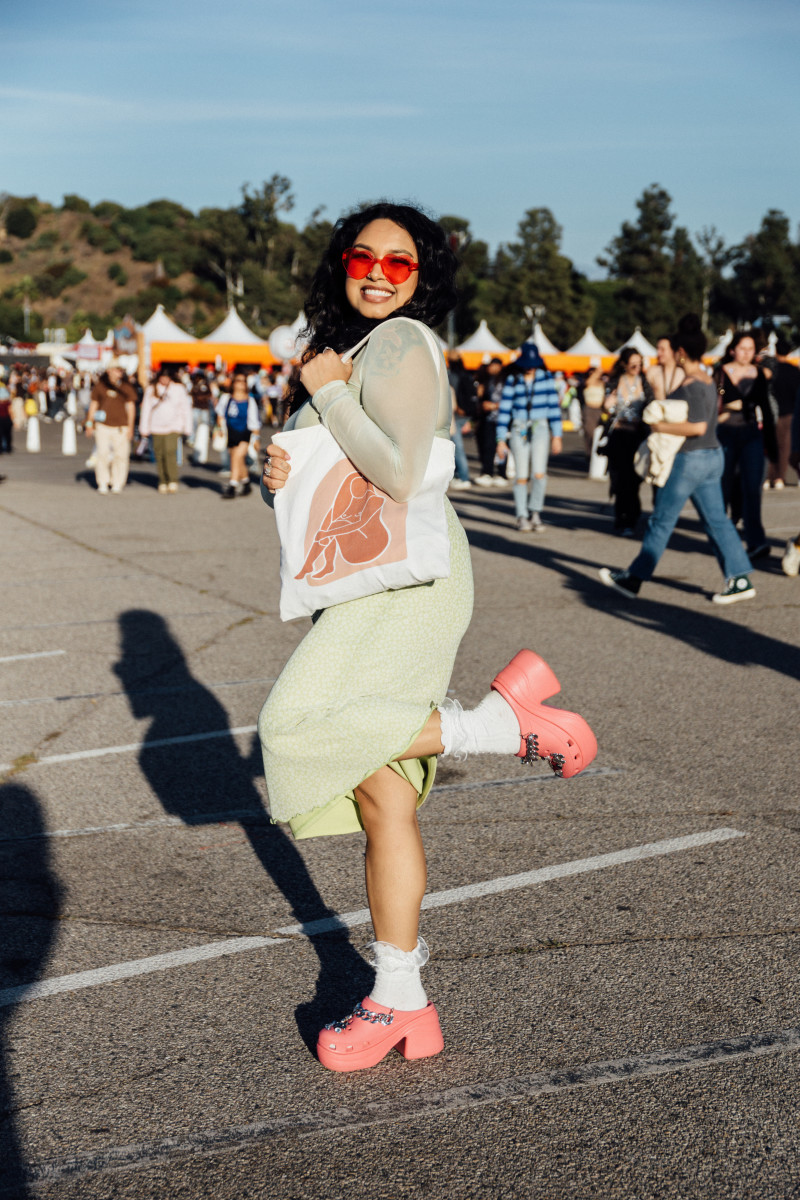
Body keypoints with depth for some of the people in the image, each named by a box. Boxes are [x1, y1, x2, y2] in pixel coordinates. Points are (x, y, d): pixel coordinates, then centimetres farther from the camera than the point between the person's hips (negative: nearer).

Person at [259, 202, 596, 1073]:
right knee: (382, 799, 6)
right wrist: (277, 478, 1)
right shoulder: (343, 347, 20)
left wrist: (327, 393, -10)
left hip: (409, 576, -9)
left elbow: (400, 475, -22)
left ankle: (502, 722, -14)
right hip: (368, 586, 9)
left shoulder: (400, 345, -8)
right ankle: (401, 1006, 10)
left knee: (299, 728, -25)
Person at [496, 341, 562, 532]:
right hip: (518, 430, 0)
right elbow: (504, 410, 1)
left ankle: (535, 512, 7)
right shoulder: (512, 380, 0)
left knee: (539, 473, -13)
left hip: (540, 428, 0)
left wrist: (557, 436, 2)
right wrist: (501, 440, -2)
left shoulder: (546, 378, 3)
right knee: (522, 476, -3)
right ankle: (522, 516, 8)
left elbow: (554, 406, 5)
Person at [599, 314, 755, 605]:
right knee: (716, 520, 9)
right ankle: (740, 579, 5)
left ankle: (633, 579, 11)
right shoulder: (708, 382, 11)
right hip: (712, 456, 9)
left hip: (689, 460, -9)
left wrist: (663, 427, -17)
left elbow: (698, 427, -26)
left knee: (661, 521, 1)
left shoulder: (690, 385, -18)